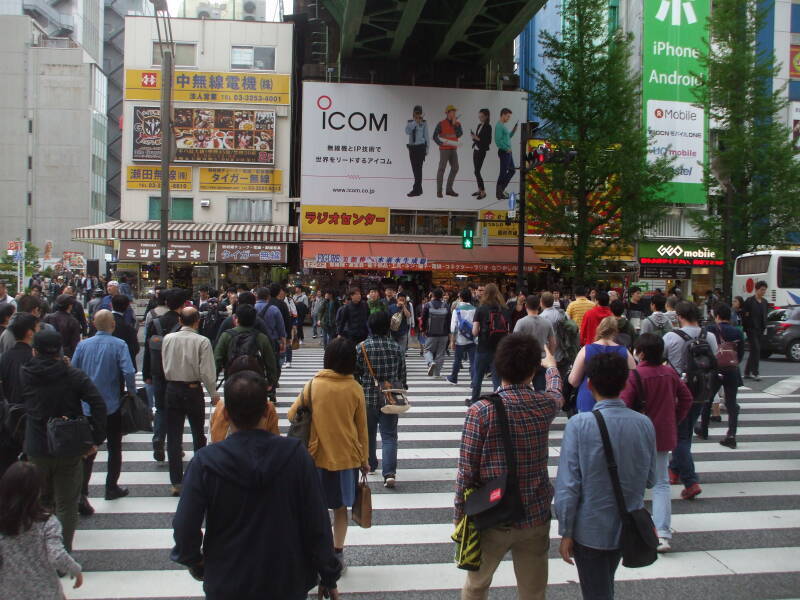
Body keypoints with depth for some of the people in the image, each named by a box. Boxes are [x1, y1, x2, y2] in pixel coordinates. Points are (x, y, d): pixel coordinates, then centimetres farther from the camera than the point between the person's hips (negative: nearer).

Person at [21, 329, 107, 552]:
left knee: (40, 501, 21)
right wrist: (96, 439, -13)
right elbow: (98, 404, -17)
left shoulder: (24, 375, -4)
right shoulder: (75, 376, -9)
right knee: (66, 504, 7)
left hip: (36, 450, 2)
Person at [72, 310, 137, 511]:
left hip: (88, 406, 3)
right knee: (114, 448, 14)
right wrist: (131, 393, -6)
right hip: (113, 406, -3)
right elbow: (128, 372, -22)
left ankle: (81, 493, -6)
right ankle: (112, 488, 24)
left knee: (88, 450, 5)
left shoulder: (83, 345, 1)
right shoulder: (119, 345, -11)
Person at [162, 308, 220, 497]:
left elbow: (165, 366, 6)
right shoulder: (202, 341, -14)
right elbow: (207, 371, -13)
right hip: (193, 390, -2)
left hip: (172, 389, 2)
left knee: (174, 435, 5)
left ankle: (176, 482, 5)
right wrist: (213, 393, -1)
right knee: (198, 433, 16)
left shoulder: (168, 338, -4)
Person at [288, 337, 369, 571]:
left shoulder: (313, 384, -8)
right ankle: (338, 554, 23)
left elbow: (292, 415, -2)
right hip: (347, 457, 1)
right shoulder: (355, 389, -6)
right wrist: (364, 459, 12)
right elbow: (362, 429, 1)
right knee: (341, 508, 16)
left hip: (318, 456, -1)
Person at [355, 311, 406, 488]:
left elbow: (355, 374, -5)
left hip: (368, 397, -1)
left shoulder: (361, 347, -9)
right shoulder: (396, 347, -2)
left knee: (369, 433, 19)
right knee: (389, 435, 2)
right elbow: (402, 373, 5)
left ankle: (370, 464, 35)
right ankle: (389, 473, -10)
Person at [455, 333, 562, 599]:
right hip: (536, 518, 3)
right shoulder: (546, 405, -6)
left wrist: (460, 515, 0)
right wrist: (552, 366, 42)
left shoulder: (481, 411, -17)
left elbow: (466, 471, -14)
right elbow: (557, 393, 21)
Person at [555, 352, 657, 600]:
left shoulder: (579, 424, -20)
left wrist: (566, 533, -8)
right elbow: (650, 479, 3)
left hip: (590, 529, -4)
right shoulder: (644, 424, -8)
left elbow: (567, 484, -19)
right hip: (628, 527, 4)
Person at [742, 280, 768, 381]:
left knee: (754, 351, 10)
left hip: (760, 330, 7)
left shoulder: (764, 302, 12)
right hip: (751, 329, -7)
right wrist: (745, 328, -10)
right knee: (756, 350, -12)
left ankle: (747, 372, 18)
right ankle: (754, 373, -10)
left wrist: (764, 327, 10)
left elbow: (765, 315, 19)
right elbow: (744, 315, -10)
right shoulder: (749, 301, -9)